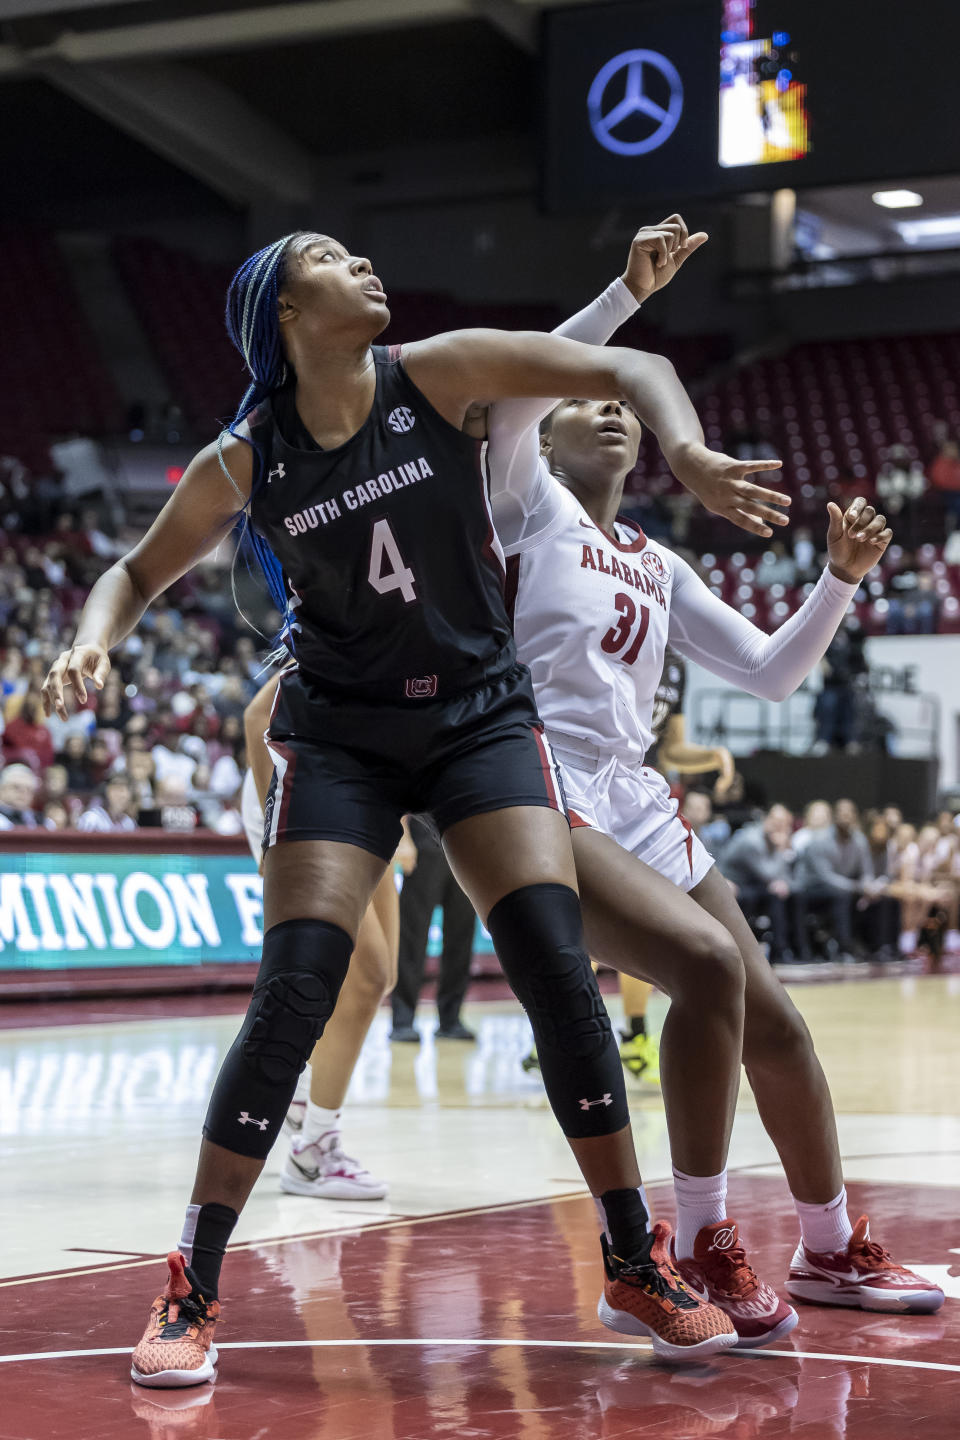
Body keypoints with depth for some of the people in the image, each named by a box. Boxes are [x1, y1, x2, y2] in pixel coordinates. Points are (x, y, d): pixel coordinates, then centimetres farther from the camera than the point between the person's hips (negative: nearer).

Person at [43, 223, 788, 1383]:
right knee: (294, 995, -13)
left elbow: (630, 370, -6)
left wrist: (689, 457, -25)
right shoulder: (245, 463, -4)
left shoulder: (435, 376, -5)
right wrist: (94, 640, -12)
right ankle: (191, 1294, -1)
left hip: (482, 719, 1)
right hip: (341, 739, -1)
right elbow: (139, 571, 10)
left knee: (558, 970, -12)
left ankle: (637, 1270, 4)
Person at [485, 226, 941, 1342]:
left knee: (770, 1019, 7)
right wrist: (628, 293, -18)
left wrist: (841, 579, 6)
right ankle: (701, 1249, -15)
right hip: (537, 795, -7)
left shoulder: (657, 567, 22)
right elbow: (516, 385, -15)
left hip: (632, 801, 7)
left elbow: (769, 674, 19)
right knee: (706, 962, -27)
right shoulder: (528, 500, 5)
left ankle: (832, 1251, 26)